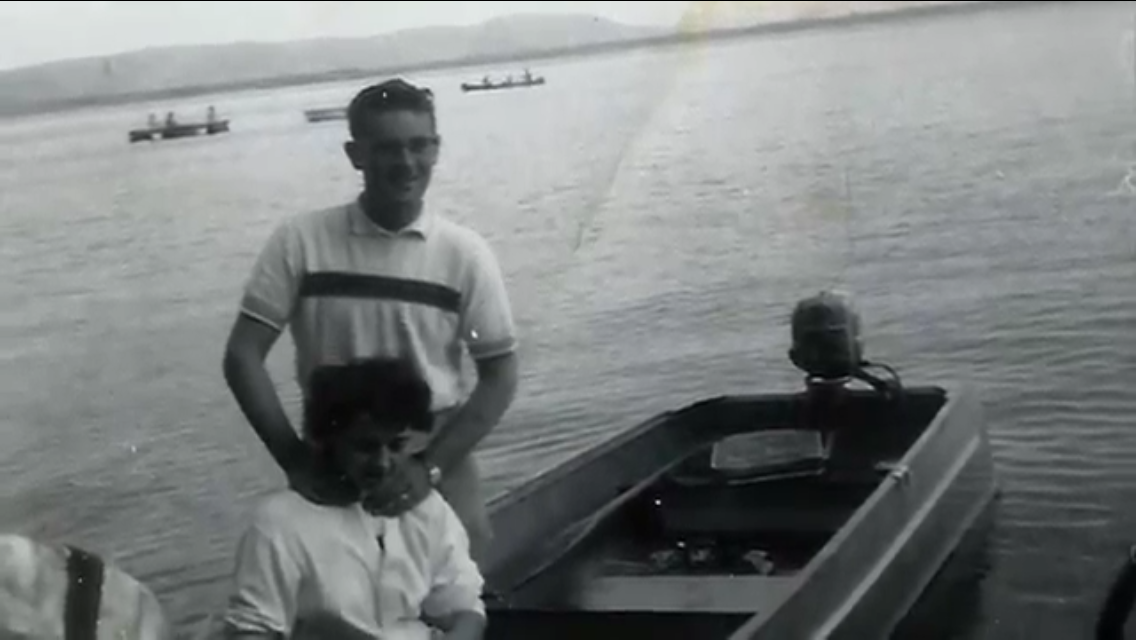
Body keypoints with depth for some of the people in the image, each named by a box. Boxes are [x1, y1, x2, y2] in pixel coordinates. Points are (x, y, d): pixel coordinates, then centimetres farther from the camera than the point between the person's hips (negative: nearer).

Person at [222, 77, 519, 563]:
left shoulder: (465, 253, -5)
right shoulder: (299, 242, -7)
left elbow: (499, 377, -1)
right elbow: (243, 357, -5)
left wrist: (430, 468, -11)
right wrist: (295, 460, -14)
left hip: (437, 458, 1)